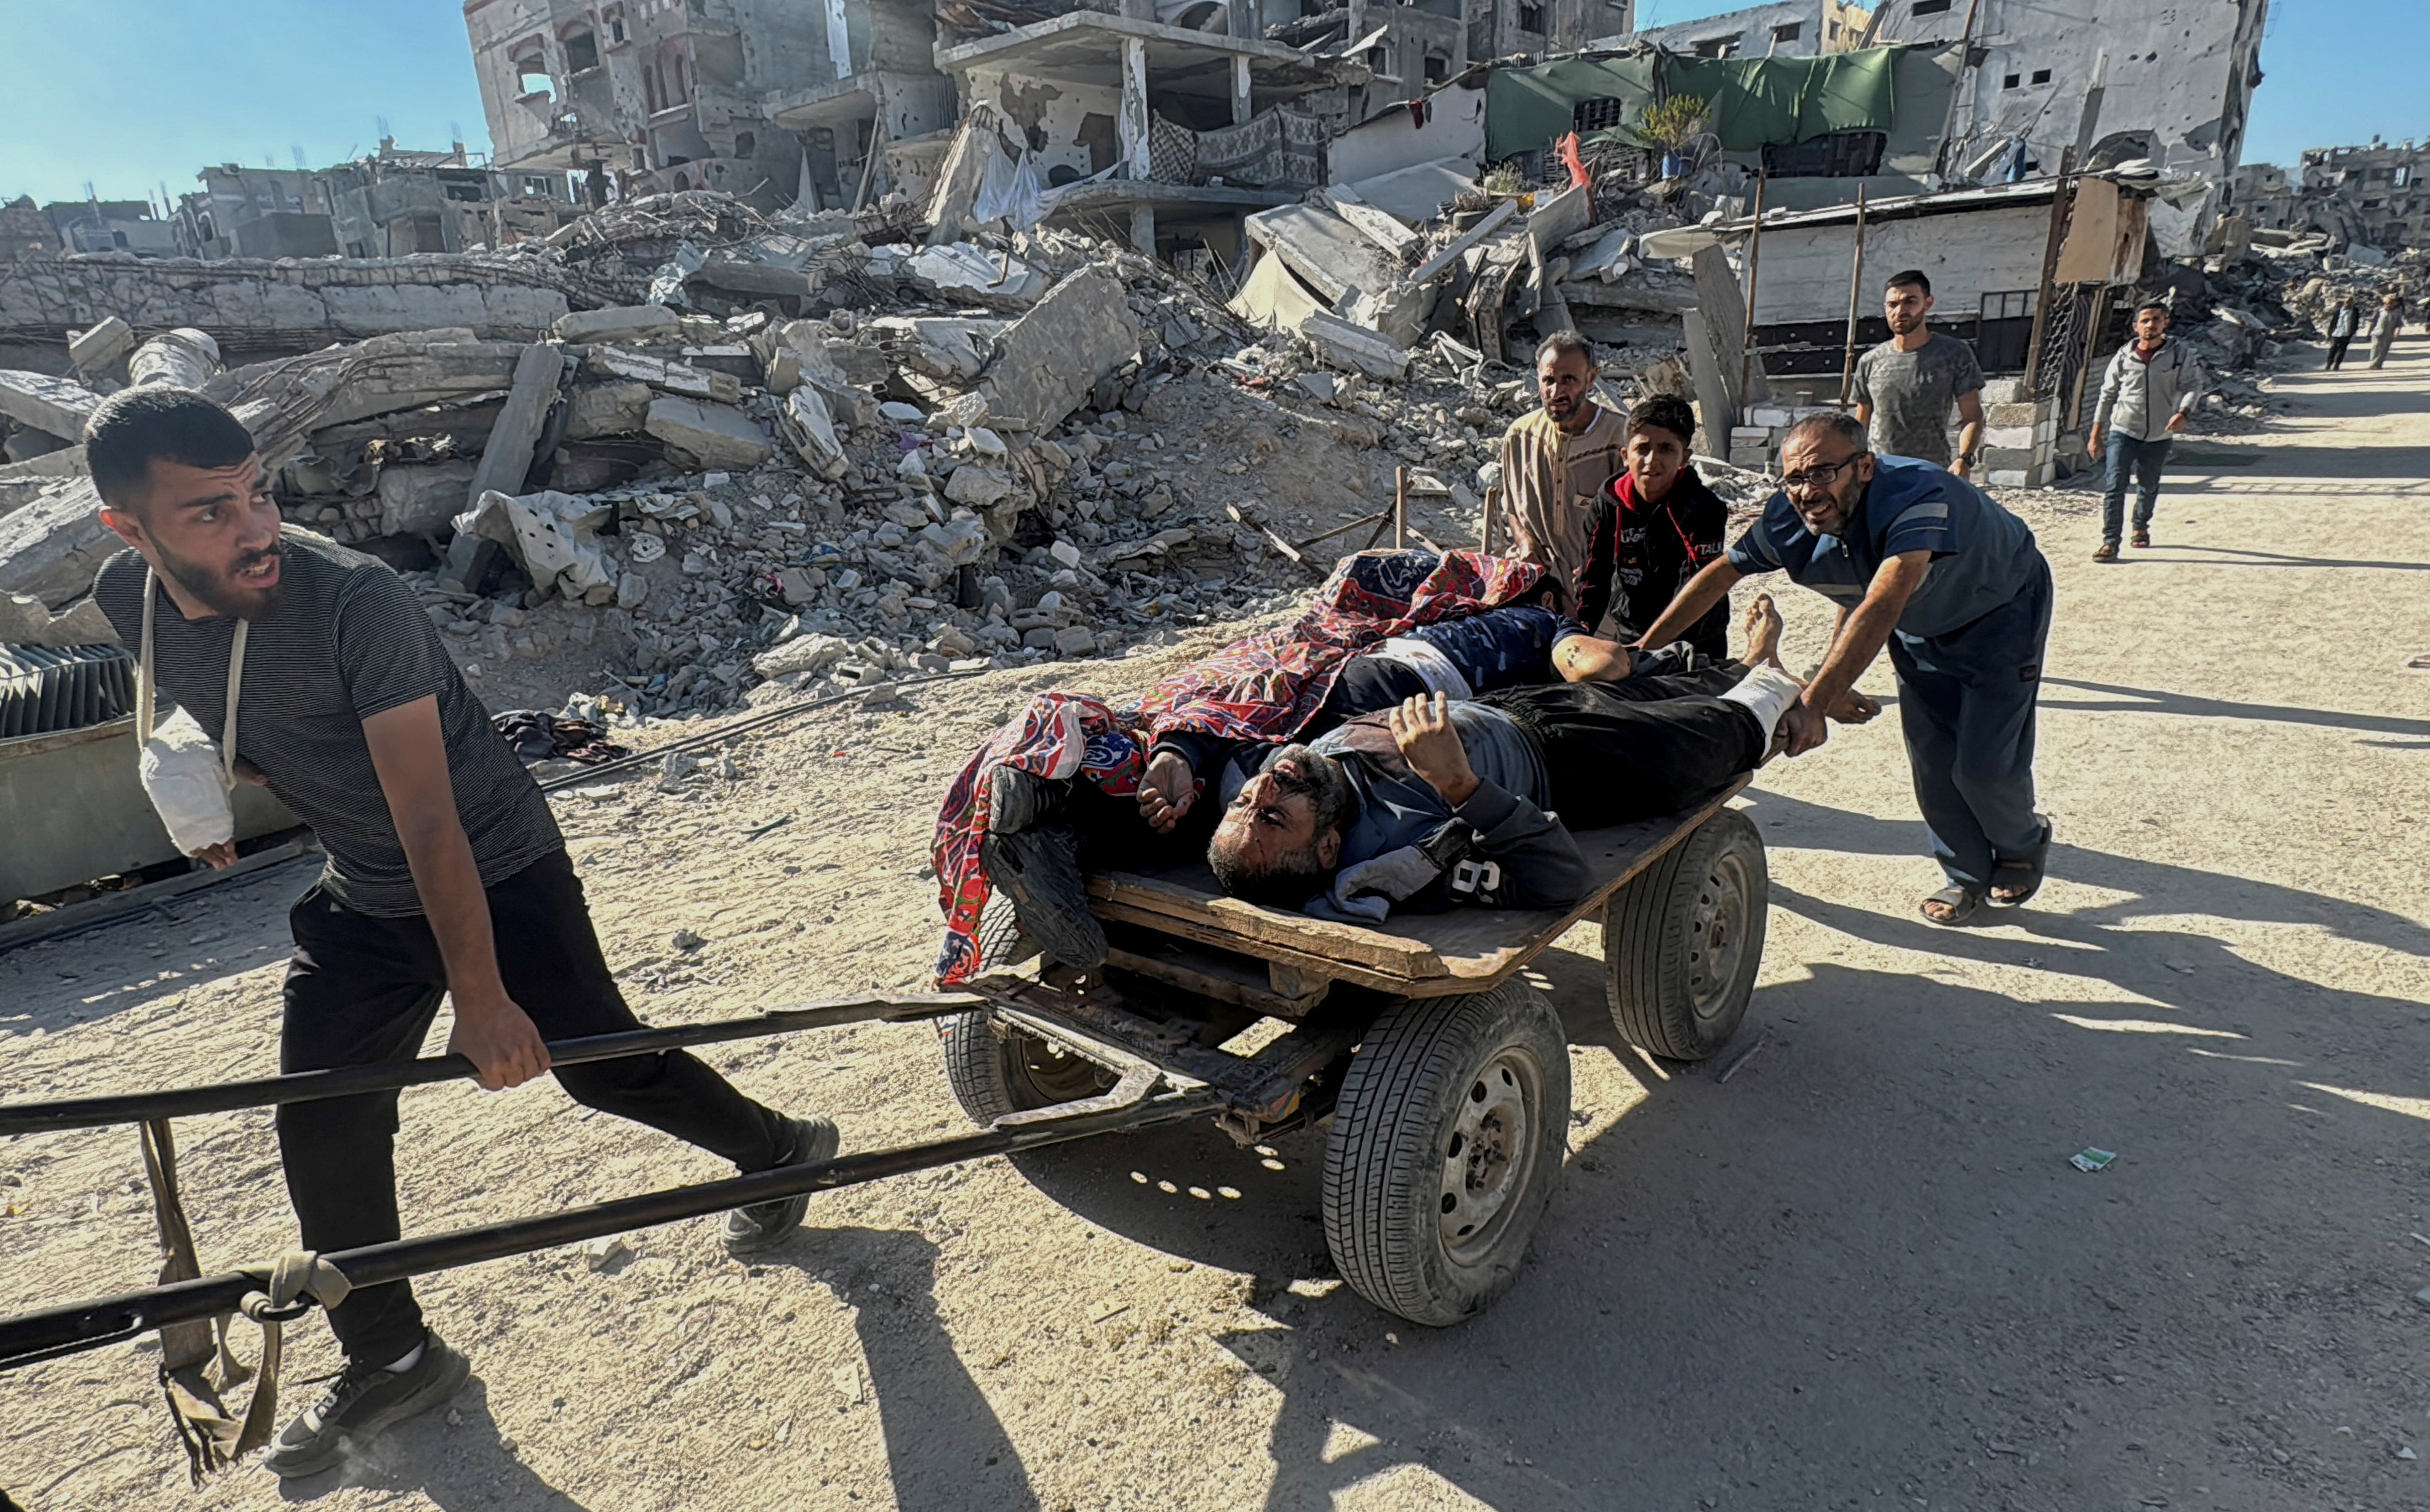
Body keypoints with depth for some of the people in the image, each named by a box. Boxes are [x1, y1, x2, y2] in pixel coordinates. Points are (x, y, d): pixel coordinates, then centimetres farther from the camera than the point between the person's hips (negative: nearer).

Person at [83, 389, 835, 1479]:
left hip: (496, 868, -6)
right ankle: (390, 1360, 25)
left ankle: (780, 1149, 29)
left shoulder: (354, 599, -30)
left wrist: (480, 998, -32)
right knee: (321, 1129, 6)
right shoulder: (130, 601, -9)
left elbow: (430, 822, -32)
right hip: (361, 897, 6)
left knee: (603, 1067, 2)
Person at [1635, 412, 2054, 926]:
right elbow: (1719, 575, -12)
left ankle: (2023, 844, 27)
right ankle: (1968, 874, 27)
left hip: (2001, 609, -5)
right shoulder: (1788, 519, -24)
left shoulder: (1917, 498, -42)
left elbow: (1880, 610, -54)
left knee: (1984, 765, -7)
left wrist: (1813, 702, -62)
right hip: (1921, 628, 5)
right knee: (1931, 761, 2)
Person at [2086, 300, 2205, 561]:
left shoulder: (2181, 355, -1)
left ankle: (2141, 527, 42)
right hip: (2123, 431, -1)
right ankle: (2110, 542, -14)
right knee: (2115, 486, -14)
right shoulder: (2124, 356, 1)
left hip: (2159, 436, 1)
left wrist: (2183, 413, -32)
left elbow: (2192, 386, -10)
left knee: (2149, 487, 17)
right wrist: (2095, 434, 6)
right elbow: (2108, 395, 7)